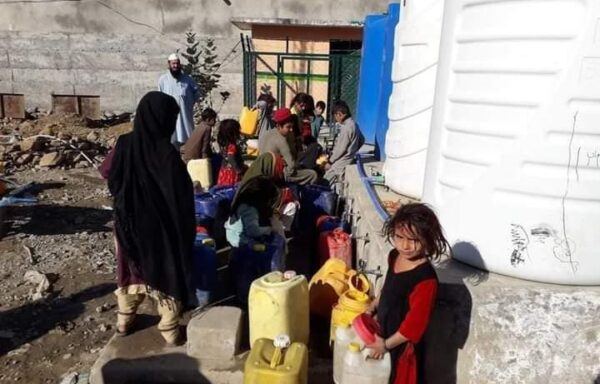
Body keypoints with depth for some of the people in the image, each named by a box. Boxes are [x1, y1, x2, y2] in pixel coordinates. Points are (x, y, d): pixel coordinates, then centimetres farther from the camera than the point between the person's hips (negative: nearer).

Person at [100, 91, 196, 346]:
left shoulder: (124, 145, -9)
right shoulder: (166, 153, -24)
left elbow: (106, 172, 10)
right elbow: (182, 197, -21)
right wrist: (187, 228, -8)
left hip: (128, 222, 5)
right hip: (162, 228, -4)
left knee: (131, 271, 23)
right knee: (168, 273, 13)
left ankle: (124, 321, 39)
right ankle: (169, 330, 25)